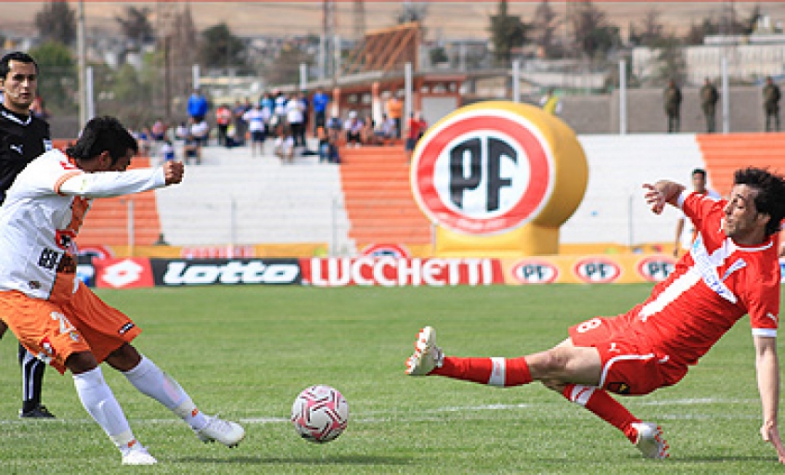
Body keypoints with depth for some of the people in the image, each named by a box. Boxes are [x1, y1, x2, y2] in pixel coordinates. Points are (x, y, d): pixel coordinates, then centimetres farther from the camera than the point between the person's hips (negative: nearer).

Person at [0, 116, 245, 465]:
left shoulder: (71, 174, 9)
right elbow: (89, 185, -42)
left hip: (63, 286, 9)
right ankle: (128, 446, -11)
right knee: (82, 361, -22)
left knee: (124, 354, 9)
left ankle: (200, 423, 18)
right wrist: (158, 176, -47)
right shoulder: (47, 169, -22)